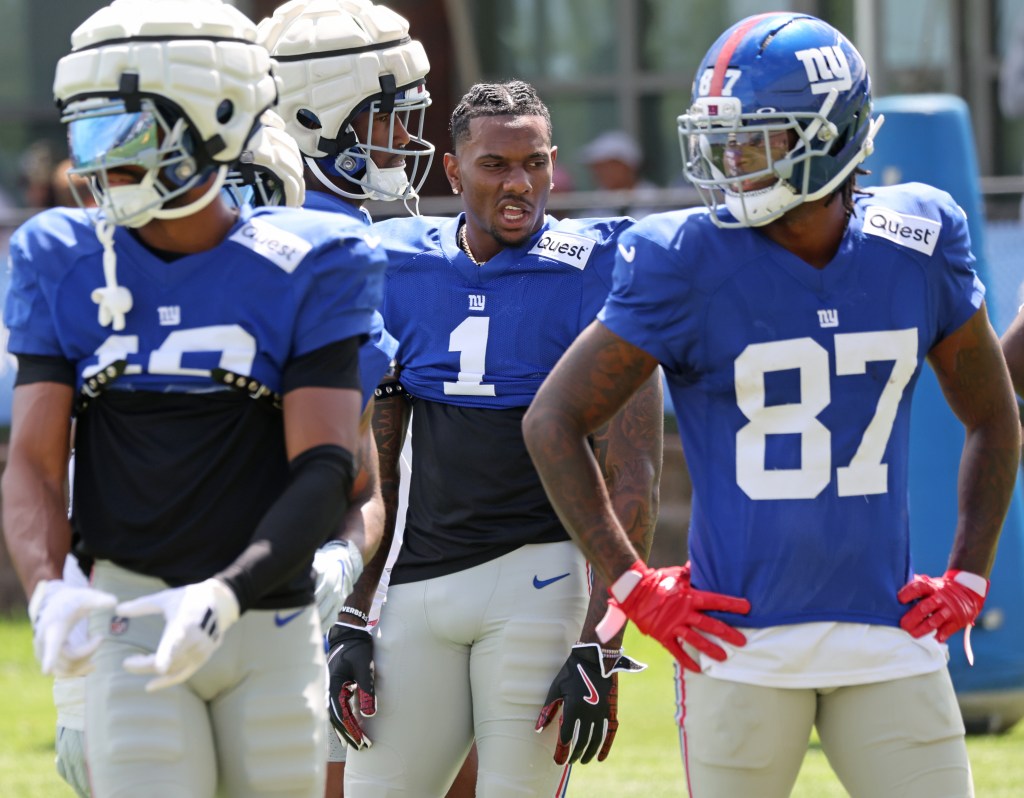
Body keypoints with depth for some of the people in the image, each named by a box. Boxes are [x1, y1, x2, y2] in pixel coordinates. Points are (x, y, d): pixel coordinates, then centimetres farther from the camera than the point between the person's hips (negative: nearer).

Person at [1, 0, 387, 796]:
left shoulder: (303, 269, -4)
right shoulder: (65, 266, 3)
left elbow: (325, 473, -12)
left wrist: (223, 596, -28)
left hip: (272, 626, 0)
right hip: (133, 622, 0)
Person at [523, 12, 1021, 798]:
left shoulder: (918, 246, 0)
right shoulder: (688, 262, -8)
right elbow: (553, 419, -2)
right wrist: (630, 583, -5)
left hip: (886, 632, 2)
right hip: (742, 638, -2)